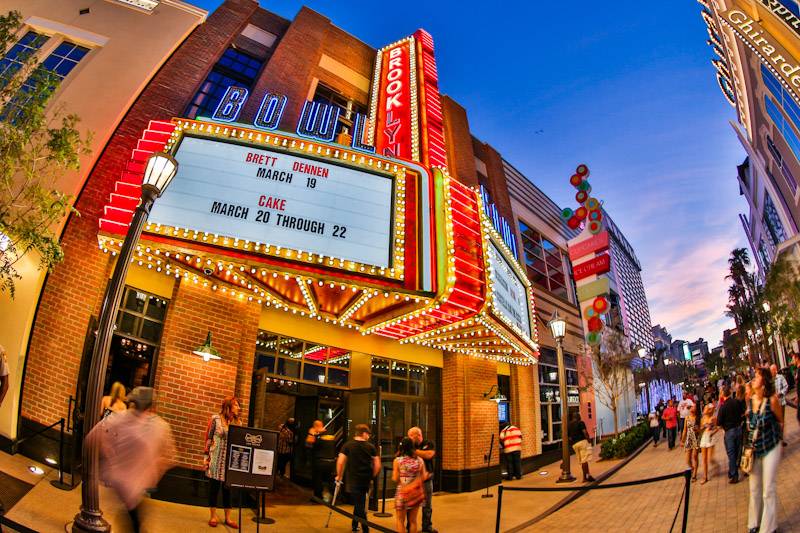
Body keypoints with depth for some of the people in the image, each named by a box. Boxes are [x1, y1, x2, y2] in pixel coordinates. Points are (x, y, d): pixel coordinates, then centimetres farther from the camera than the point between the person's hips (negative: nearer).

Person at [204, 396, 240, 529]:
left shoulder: (237, 422, 5)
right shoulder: (216, 419, -4)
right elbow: (208, 438, -2)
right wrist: (206, 457, -5)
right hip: (216, 459, -3)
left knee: (228, 489, 8)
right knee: (214, 487, 6)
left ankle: (228, 518, 18)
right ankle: (213, 517, 20)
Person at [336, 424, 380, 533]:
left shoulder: (347, 445, -4)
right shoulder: (371, 447, -1)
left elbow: (340, 462, -12)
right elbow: (378, 466, -3)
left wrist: (339, 476, 2)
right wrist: (371, 477, 13)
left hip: (352, 480, -2)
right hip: (366, 481, 2)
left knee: (359, 506, 4)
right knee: (360, 503, 22)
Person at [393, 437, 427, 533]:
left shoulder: (397, 460, -9)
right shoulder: (419, 460, -2)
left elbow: (395, 479, -9)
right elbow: (423, 477, 1)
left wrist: (393, 475, 11)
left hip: (402, 493, -3)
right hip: (416, 493, 3)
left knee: (400, 521, 9)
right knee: (413, 521, 14)